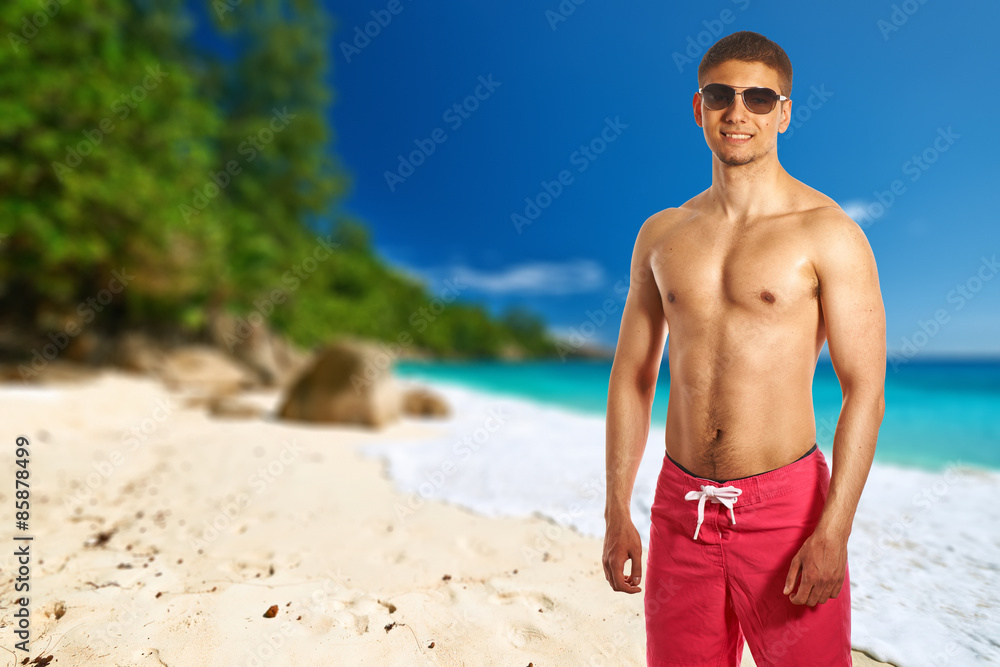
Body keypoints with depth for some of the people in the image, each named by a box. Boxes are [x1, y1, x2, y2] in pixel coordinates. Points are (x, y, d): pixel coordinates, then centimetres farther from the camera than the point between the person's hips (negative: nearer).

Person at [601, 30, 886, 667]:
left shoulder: (829, 232, -5)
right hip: (680, 508, 3)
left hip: (785, 505, -3)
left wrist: (833, 532, -13)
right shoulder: (661, 234, 5)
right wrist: (617, 513, 4)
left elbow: (865, 392, -6)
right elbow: (632, 376, 5)